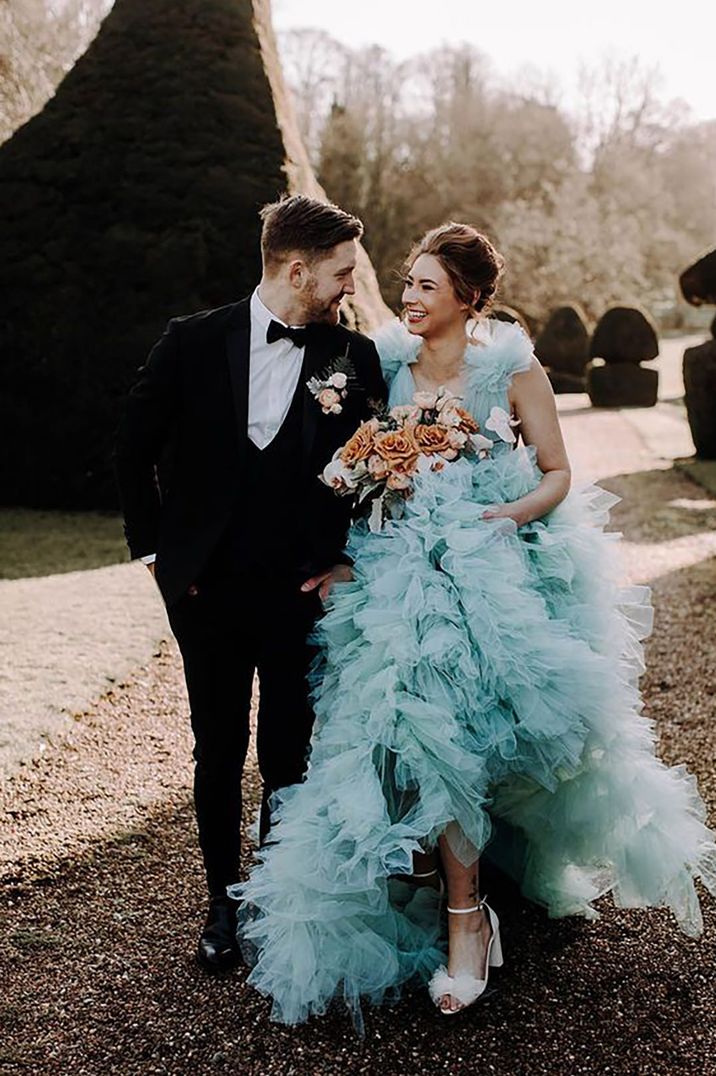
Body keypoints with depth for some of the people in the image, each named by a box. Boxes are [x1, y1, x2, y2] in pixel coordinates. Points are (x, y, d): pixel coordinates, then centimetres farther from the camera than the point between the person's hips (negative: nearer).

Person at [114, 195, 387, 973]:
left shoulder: (354, 358, -2)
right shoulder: (193, 341, -3)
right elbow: (134, 449, 5)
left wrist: (349, 560, -3)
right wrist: (153, 546, 2)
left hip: (302, 593, 0)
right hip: (206, 589, 0)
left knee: (289, 758, 10)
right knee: (218, 754, 12)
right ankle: (224, 903, 29)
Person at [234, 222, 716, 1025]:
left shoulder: (514, 371, 0)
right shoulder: (391, 367, 10)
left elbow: (557, 474, 1)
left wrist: (512, 513, -16)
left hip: (491, 568, -3)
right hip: (405, 568, 4)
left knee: (441, 720, -15)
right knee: (420, 723, -7)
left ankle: (463, 915, 0)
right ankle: (463, 911, 11)